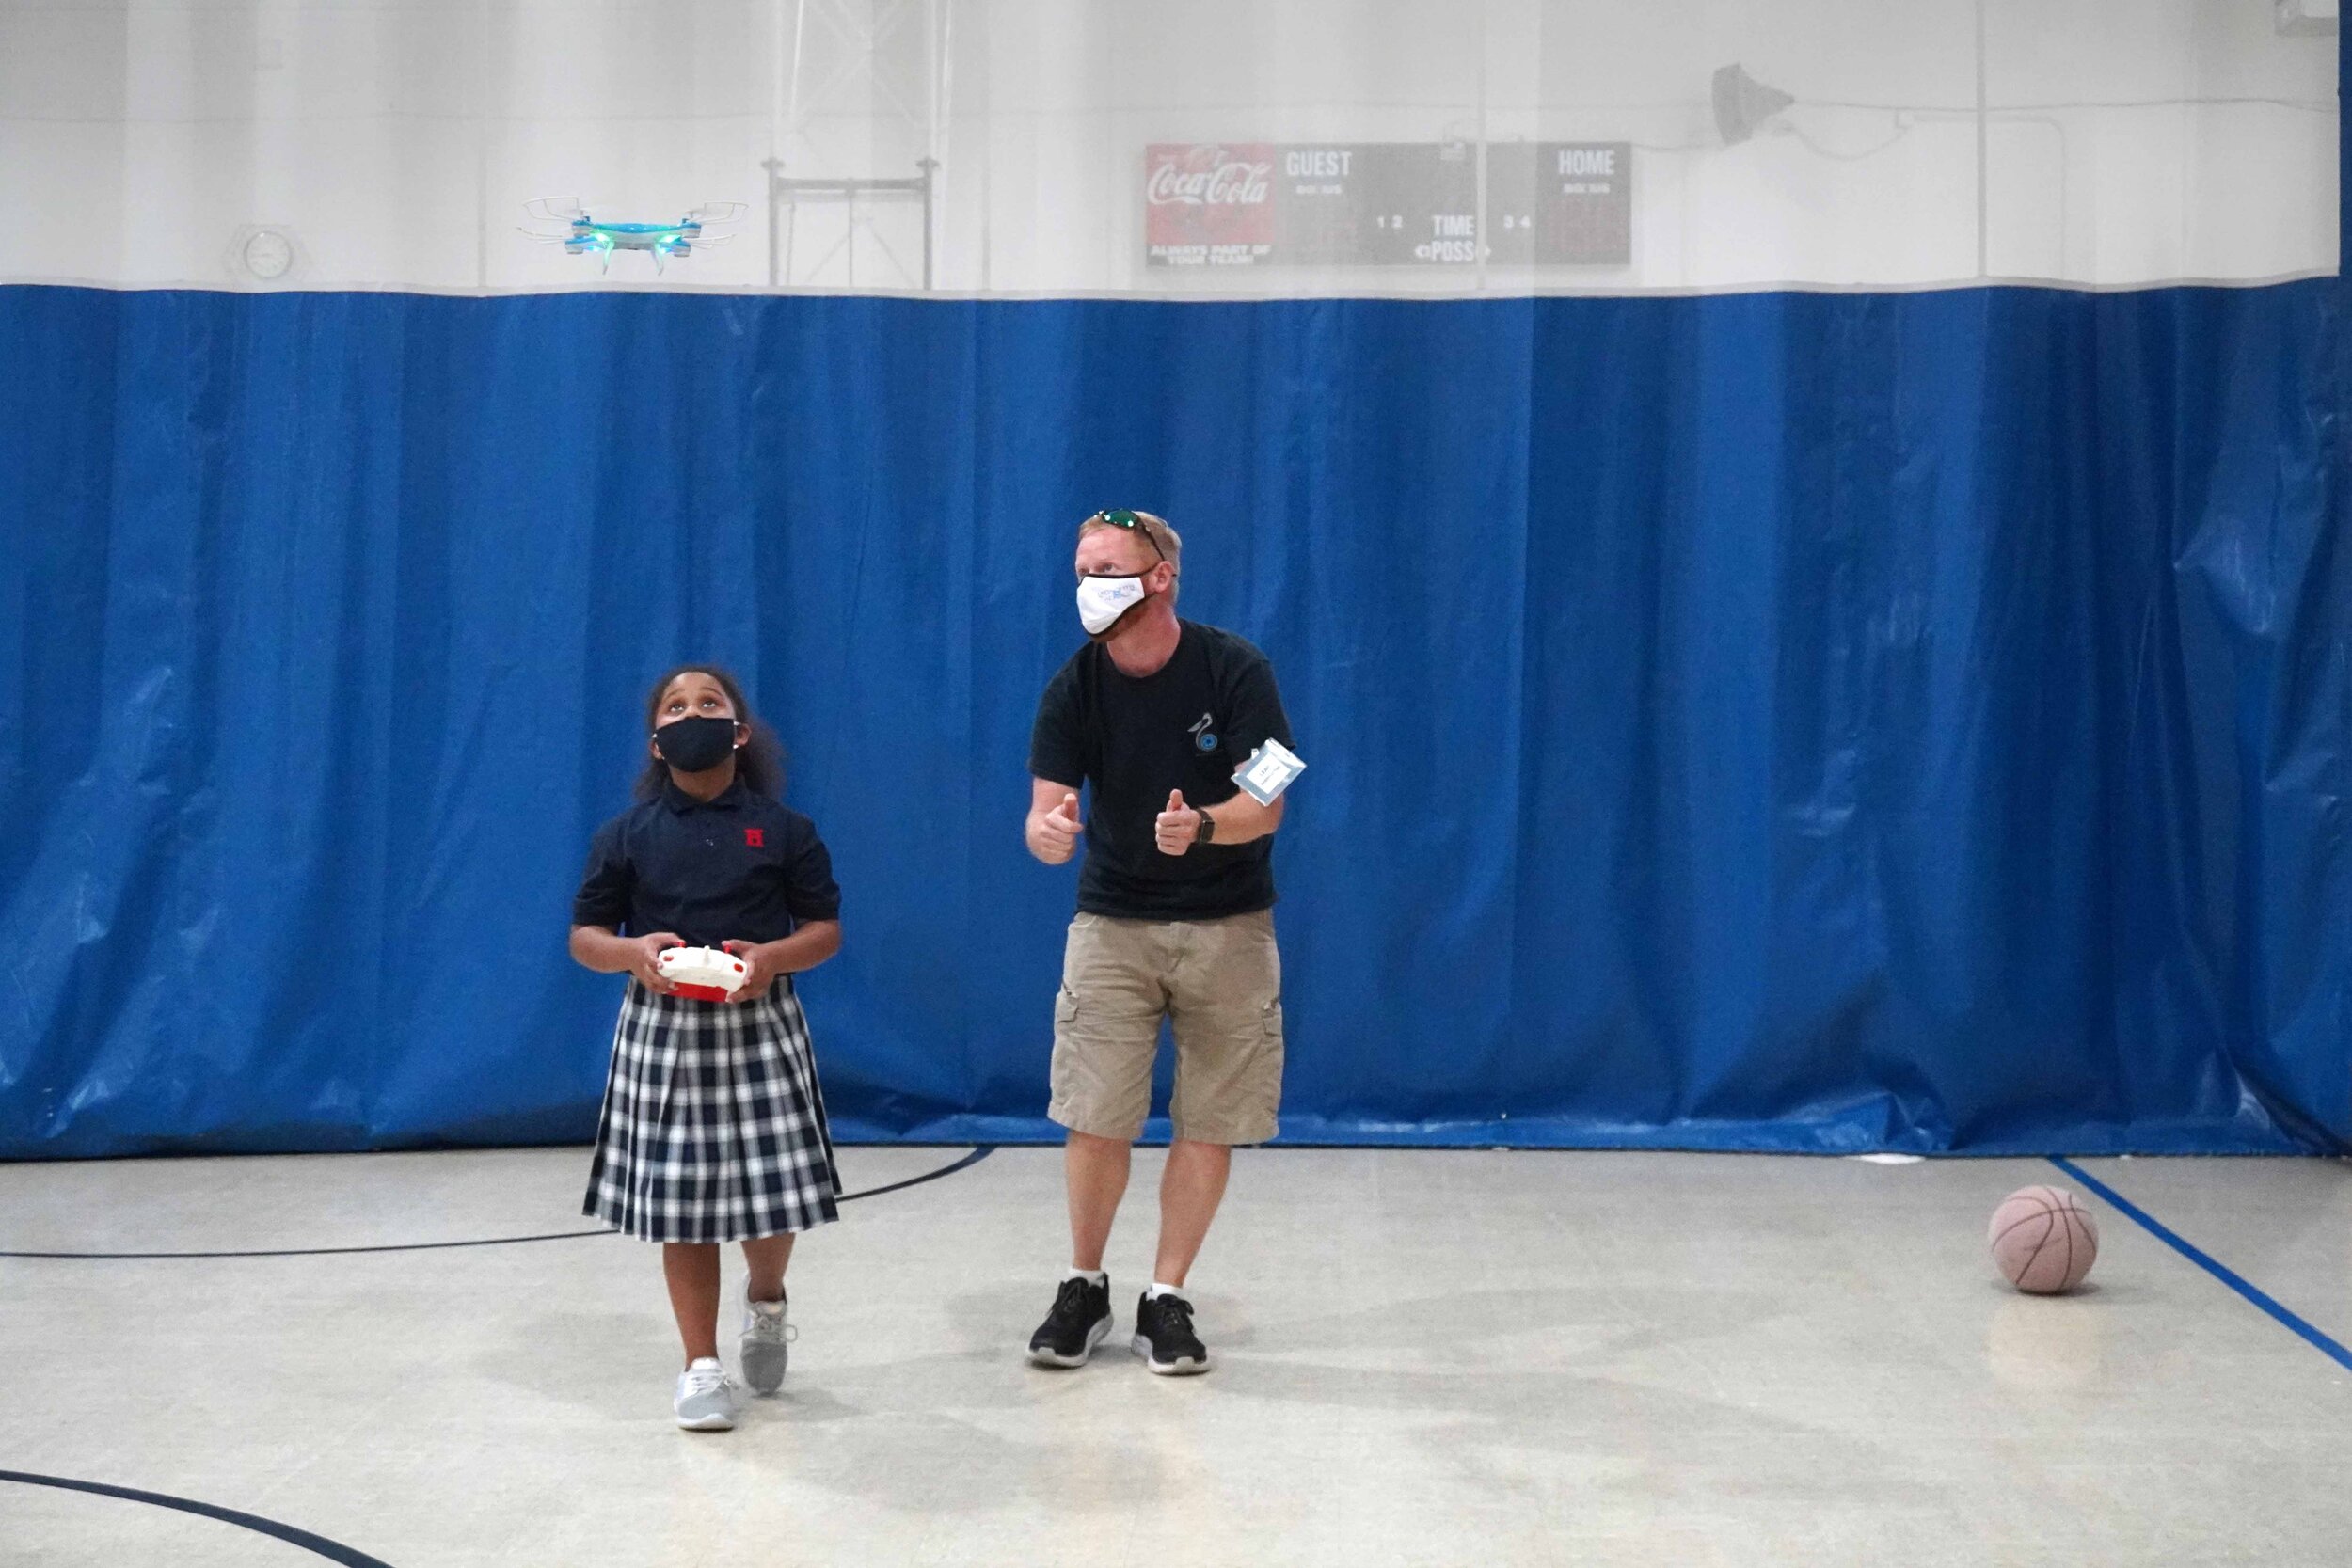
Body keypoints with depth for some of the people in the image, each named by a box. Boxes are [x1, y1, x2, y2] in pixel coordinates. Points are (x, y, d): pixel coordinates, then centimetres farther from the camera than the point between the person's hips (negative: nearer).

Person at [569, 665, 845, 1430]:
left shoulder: (784, 829, 3)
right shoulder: (626, 835, 5)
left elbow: (826, 929, 3)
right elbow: (584, 935, 5)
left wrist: (774, 956, -16)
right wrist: (633, 952, -16)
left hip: (759, 1025, 0)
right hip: (664, 1029, 1)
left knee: (771, 1195, -2)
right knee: (681, 1202, 2)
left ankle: (766, 1301, 32)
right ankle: (702, 1367, 14)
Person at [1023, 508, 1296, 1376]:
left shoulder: (1234, 670, -11)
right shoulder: (1074, 687, -6)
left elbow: (1265, 808, -15)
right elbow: (1047, 820, -11)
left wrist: (1201, 827, -36)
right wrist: (1050, 830, -36)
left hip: (1226, 925, -1)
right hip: (1112, 921, 1)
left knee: (1210, 1124, 2)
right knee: (1095, 1117, -2)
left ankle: (1167, 1299, 16)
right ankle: (1083, 1288, 18)